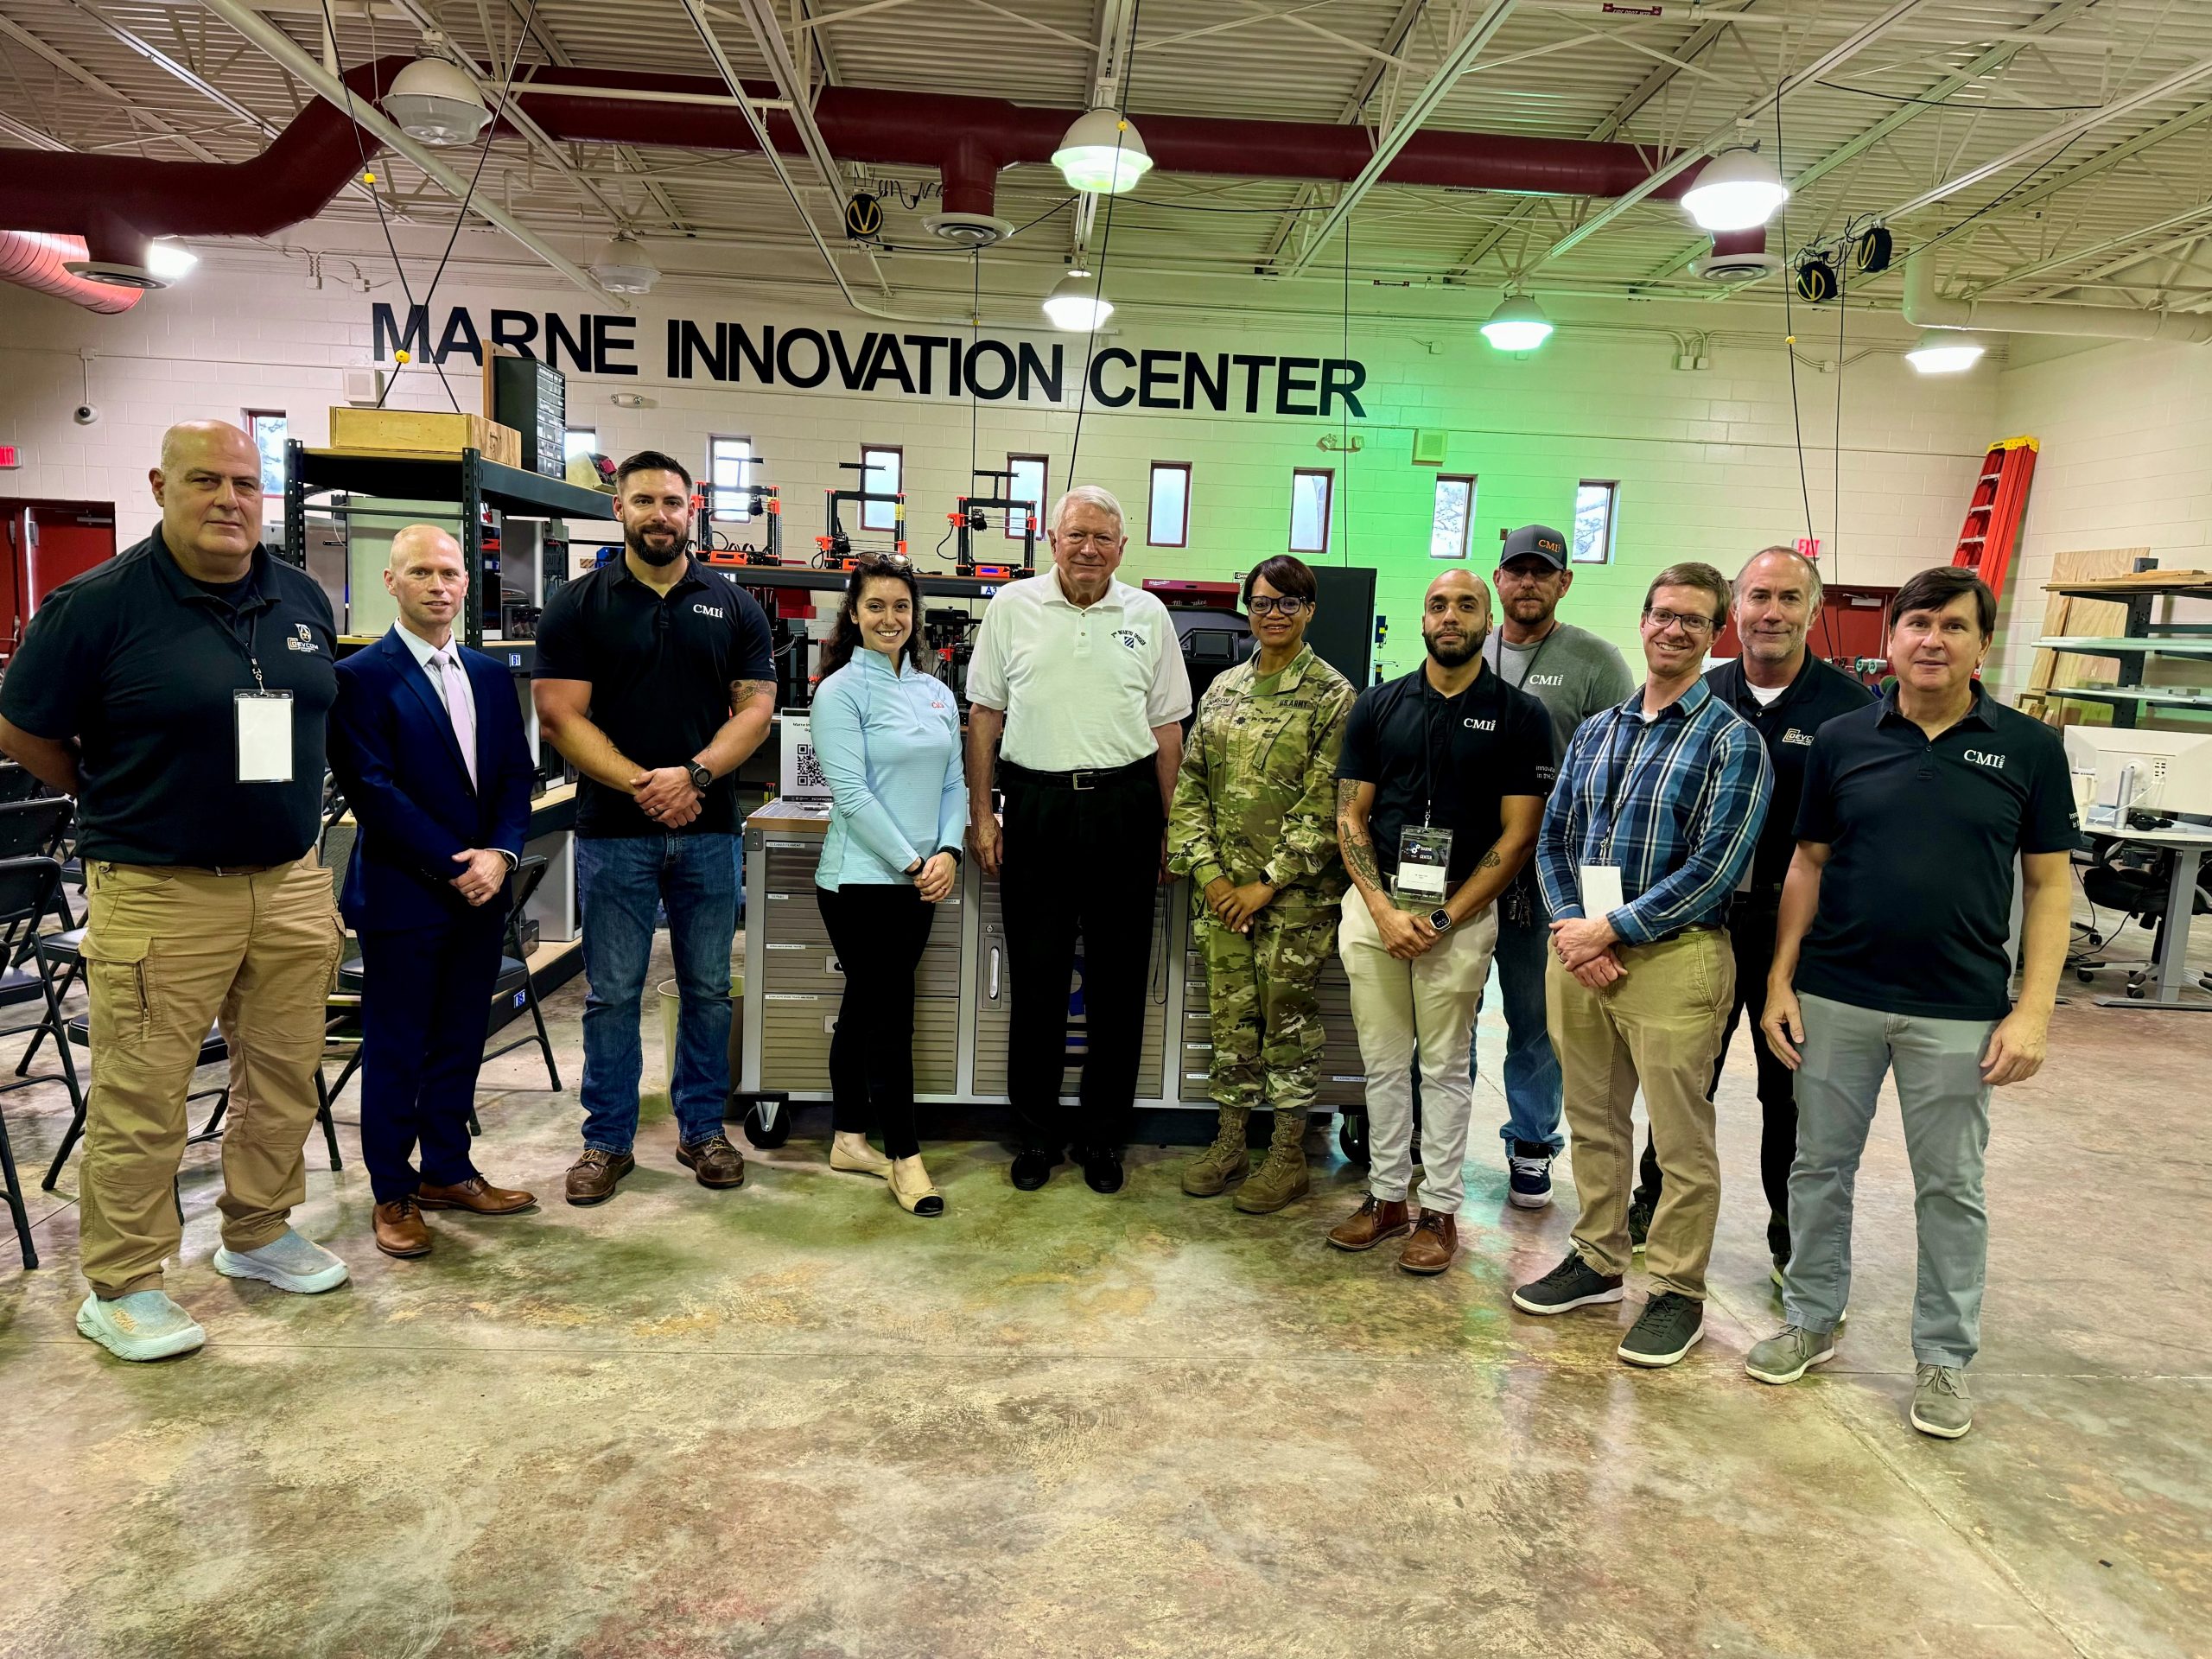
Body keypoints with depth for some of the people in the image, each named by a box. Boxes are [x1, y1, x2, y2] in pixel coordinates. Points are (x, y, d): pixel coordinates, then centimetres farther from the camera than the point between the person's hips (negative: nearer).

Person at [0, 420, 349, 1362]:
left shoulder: (302, 598, 8)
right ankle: (120, 1287, 17)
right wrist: (116, 802, 8)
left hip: (291, 885, 5)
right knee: (141, 1098, 2)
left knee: (285, 1076, 14)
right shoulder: (99, 603, -8)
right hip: (160, 895, -5)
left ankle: (259, 1234, 32)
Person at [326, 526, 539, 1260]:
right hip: (402, 895, -5)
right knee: (395, 1051, 6)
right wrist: (454, 865, -15)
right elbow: (373, 790, -13)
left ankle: (448, 1171, 28)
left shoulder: (492, 675, 11)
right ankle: (393, 1195, 18)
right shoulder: (361, 677, -7)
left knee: (460, 1043, 14)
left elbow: (516, 775, 8)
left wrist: (500, 854, -8)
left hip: (480, 893, 5)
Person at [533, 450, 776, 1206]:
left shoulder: (733, 606, 7)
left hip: (708, 828, 2)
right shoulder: (578, 605, 2)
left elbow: (756, 706, 1)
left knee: (708, 989, 9)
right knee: (612, 994, 6)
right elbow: (560, 715, -5)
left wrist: (693, 776, -15)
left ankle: (702, 1128, 24)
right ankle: (607, 1140, 19)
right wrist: (642, 786, -16)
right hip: (613, 830, -1)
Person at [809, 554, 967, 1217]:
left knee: (866, 1006, 15)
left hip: (917, 882, 6)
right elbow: (852, 794, -14)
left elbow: (953, 784, 10)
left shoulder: (936, 692, 11)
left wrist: (947, 853, -5)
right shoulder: (841, 691, -8)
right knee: (891, 1014, -3)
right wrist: (911, 863, -15)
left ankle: (849, 1140, 26)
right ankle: (904, 1158, 7)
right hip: (861, 880, -6)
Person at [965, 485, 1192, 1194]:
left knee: (1118, 981, 7)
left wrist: (1168, 829, 5)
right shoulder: (1012, 606, 5)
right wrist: (980, 813, 1)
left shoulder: (1148, 616, 6)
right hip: (1037, 806, -1)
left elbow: (1167, 728, 9)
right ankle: (1038, 1131, 22)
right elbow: (985, 714, 7)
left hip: (1124, 808, 1)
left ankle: (1103, 1135, 22)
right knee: (1036, 977, 6)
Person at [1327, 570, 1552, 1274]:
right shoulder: (1378, 705, 7)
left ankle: (1440, 1210, 18)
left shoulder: (1518, 715, 0)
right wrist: (1383, 910, -8)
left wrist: (1445, 918, -11)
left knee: (1445, 1067, 6)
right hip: (1373, 905, 3)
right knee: (1382, 1061, 10)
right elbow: (1350, 816, 5)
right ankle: (1386, 1195, 23)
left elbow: (1517, 833, -3)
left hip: (1461, 912, -2)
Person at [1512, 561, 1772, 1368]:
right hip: (1580, 953, 5)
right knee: (1593, 1121, 16)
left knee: (1682, 1140, 5)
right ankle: (1598, 1258, 33)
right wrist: (1570, 928, -5)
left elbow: (1714, 867, -14)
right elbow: (1554, 838, 11)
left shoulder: (1731, 740, -6)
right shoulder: (1596, 732, 12)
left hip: (1672, 960, -5)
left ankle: (1678, 1290, 21)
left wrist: (1609, 929, -15)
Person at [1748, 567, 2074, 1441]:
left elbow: (2050, 883, 0)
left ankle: (1944, 1357, 26)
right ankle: (1810, 1319, 30)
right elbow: (1808, 865, 5)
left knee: (1951, 1187, 10)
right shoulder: (1842, 740, 1)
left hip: (1960, 1013, -1)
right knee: (1820, 1166, 12)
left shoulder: (2029, 747, -1)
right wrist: (1780, 981, -1)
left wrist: (2033, 1010, -8)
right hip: (1835, 999, 1)